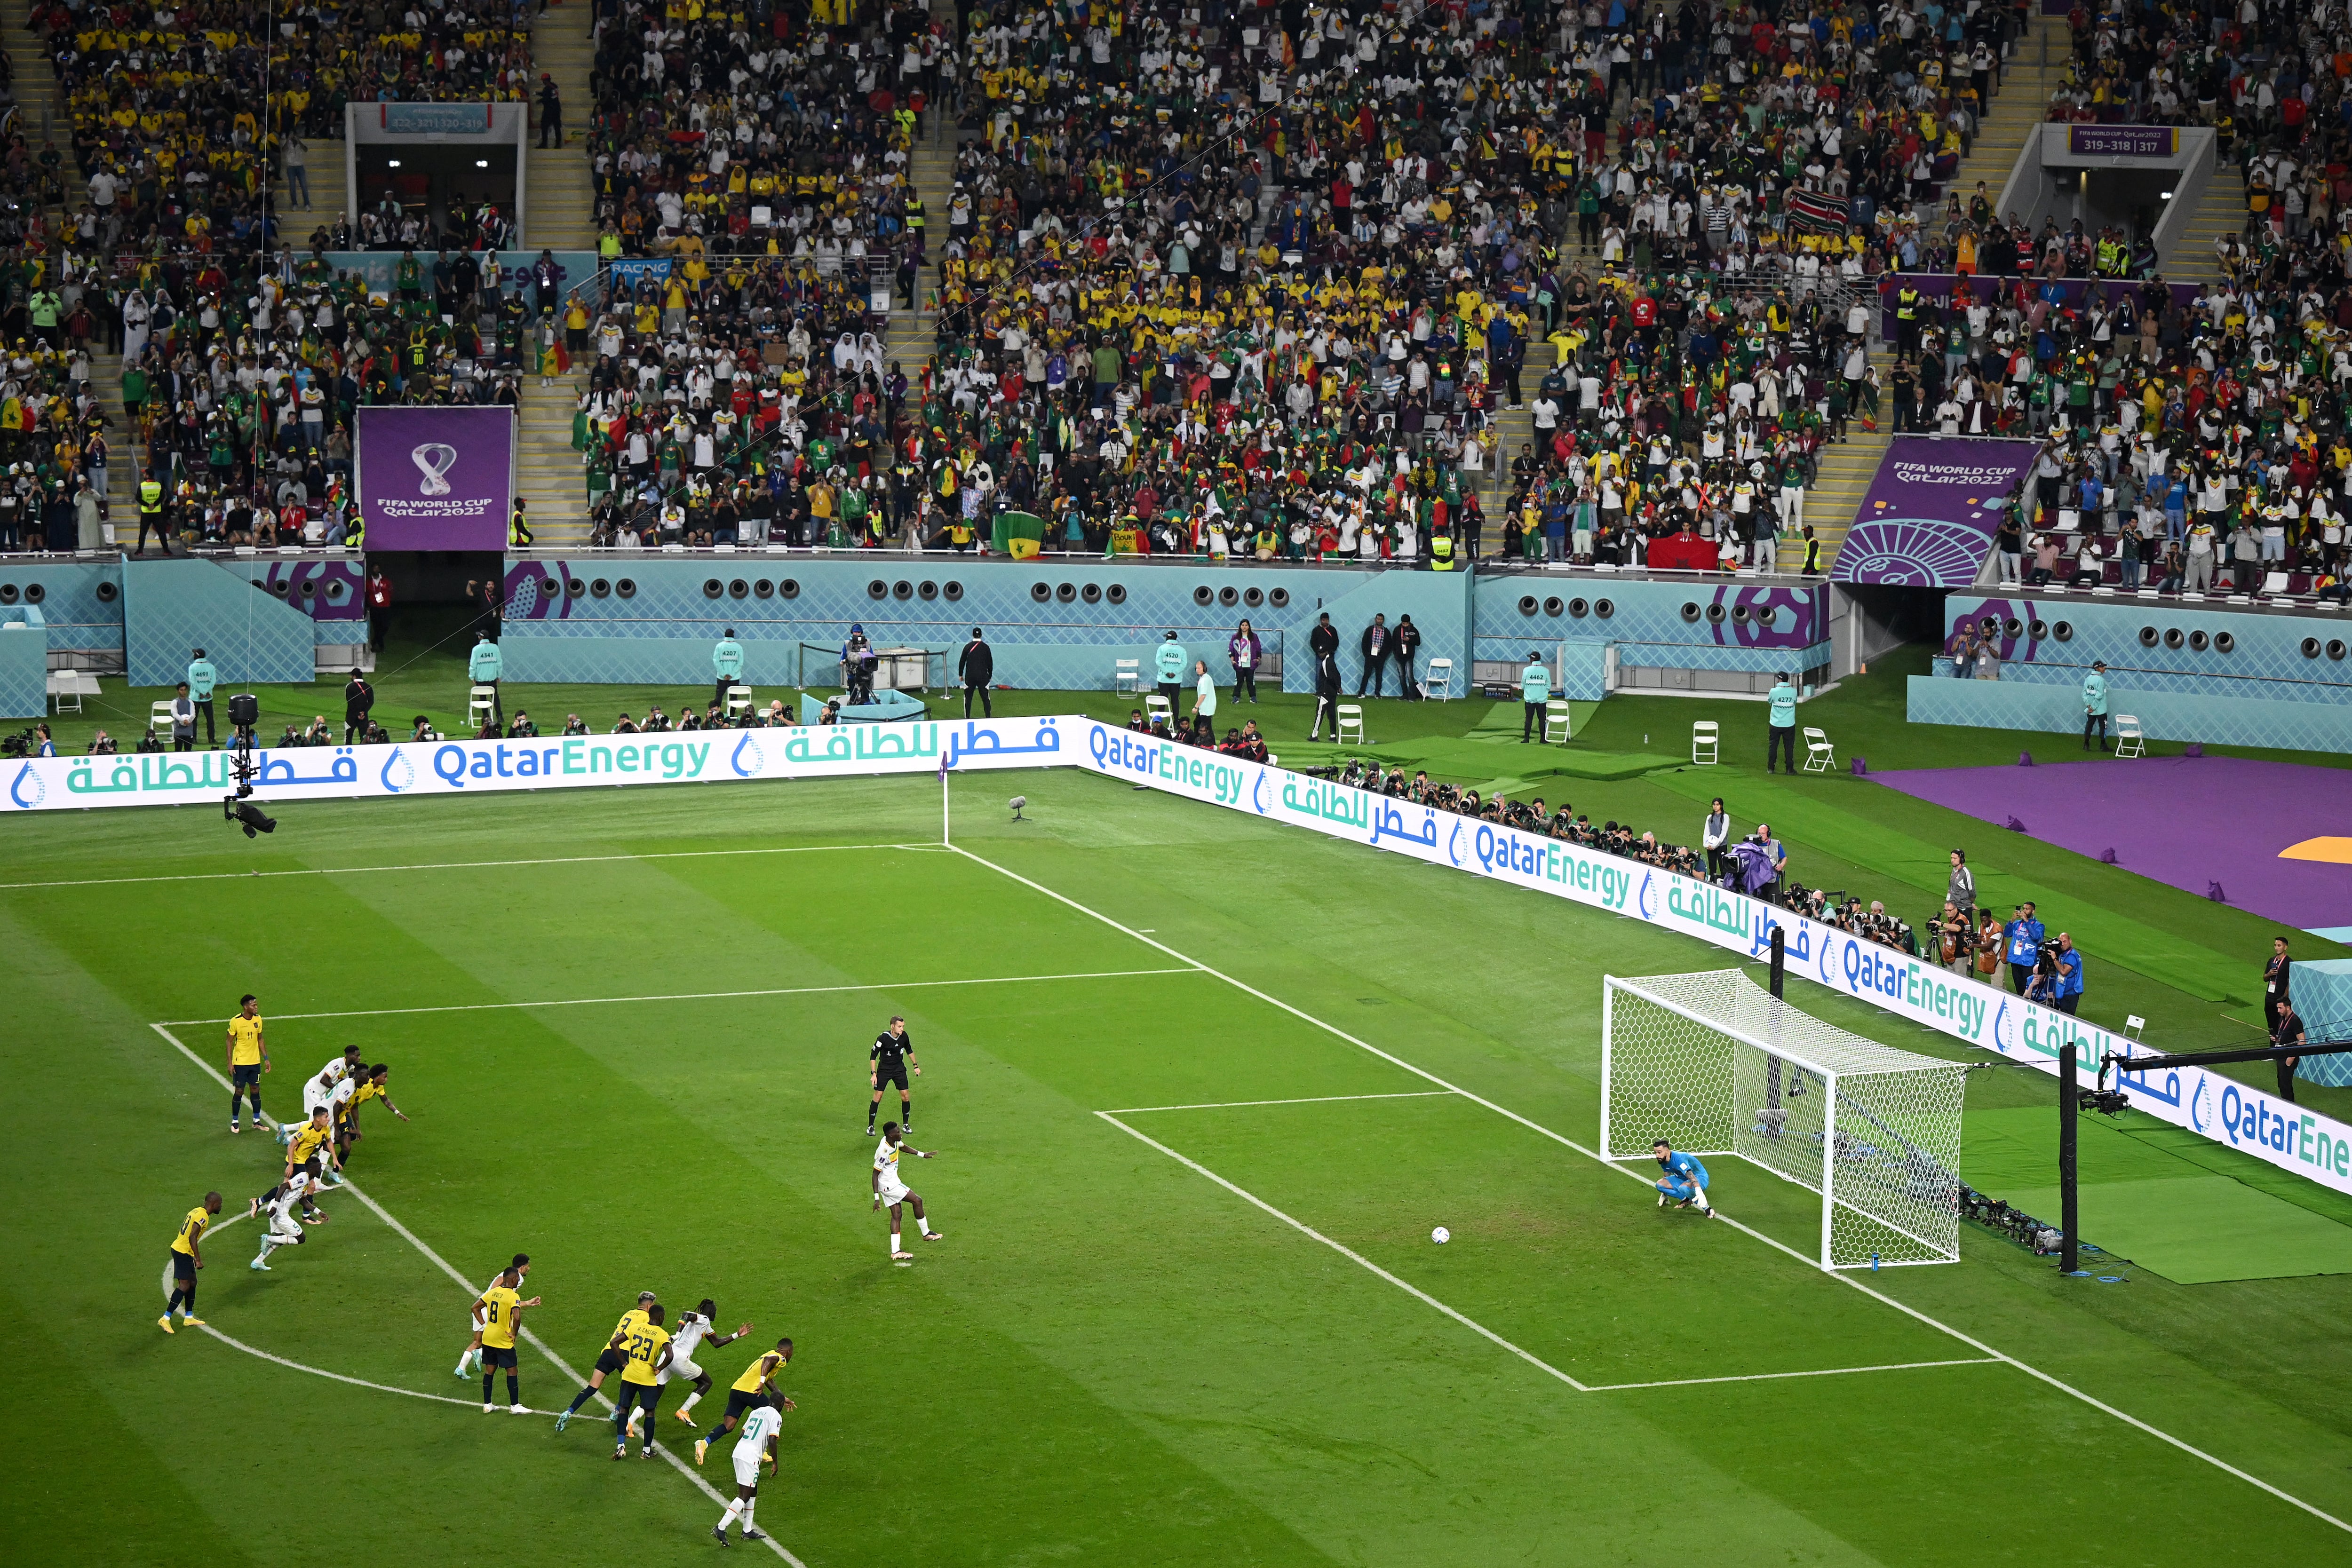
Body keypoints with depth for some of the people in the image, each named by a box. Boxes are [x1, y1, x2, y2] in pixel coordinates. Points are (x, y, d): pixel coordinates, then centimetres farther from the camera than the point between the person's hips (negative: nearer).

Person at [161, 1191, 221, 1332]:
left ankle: (189, 1317, 26)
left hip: (178, 1248, 10)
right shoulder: (203, 1217, -17)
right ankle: (165, 1319, -13)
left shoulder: (197, 1211, 13)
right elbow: (192, 1237, -24)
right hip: (183, 1253, -10)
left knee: (192, 1283, 17)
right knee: (184, 1286, -10)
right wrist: (198, 1260, -22)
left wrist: (195, 1257, 26)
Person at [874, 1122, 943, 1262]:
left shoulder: (895, 1141, -3)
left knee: (896, 1215, 9)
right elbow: (875, 1174, -24)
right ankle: (926, 1234, 17)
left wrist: (922, 1154, 19)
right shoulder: (884, 1151, -29)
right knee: (917, 1201, -2)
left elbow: (904, 1147, 22)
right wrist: (877, 1198, -24)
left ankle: (895, 1252, 10)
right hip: (888, 1185, -9)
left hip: (893, 1181, 9)